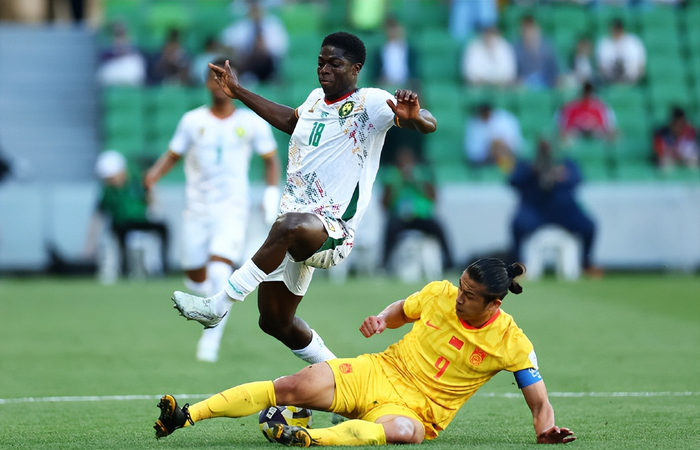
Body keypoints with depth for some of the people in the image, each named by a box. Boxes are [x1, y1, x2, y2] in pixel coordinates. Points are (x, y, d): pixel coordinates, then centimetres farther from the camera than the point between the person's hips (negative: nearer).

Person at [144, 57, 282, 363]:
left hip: (232, 209, -2)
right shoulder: (192, 121, 3)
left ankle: (211, 339, -11)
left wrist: (272, 194, -2)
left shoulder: (252, 122, 1)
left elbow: (271, 159, 11)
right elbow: (172, 155, 10)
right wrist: (154, 174, -10)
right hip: (197, 209, 2)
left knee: (219, 271, -20)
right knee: (195, 278, 4)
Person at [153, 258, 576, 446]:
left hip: (417, 409, -4)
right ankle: (183, 416, -15)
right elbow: (402, 309, 20)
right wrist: (382, 319, -1)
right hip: (379, 372, 4)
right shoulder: (440, 294, 1)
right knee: (294, 387, -16)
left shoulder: (511, 342, -9)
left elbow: (539, 399, -4)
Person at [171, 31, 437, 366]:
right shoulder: (316, 99, 14)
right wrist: (239, 93, 40)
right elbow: (291, 121, 38)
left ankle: (218, 306, -39)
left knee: (291, 226, -43)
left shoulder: (371, 103, -7)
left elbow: (429, 125, -20)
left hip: (333, 228, -8)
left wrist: (413, 116, -43)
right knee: (275, 321, 13)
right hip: (295, 217, 9)